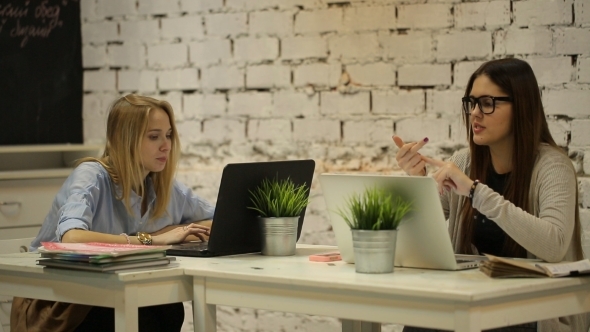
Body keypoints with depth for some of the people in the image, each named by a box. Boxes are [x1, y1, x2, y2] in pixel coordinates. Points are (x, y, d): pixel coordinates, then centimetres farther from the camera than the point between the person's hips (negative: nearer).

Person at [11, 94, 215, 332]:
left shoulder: (163, 184, -1)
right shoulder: (92, 176, -19)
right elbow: (72, 238, -38)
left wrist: (172, 232, -11)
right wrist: (151, 240, -32)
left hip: (107, 298, 6)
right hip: (53, 307, -6)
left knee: (168, 311, -24)